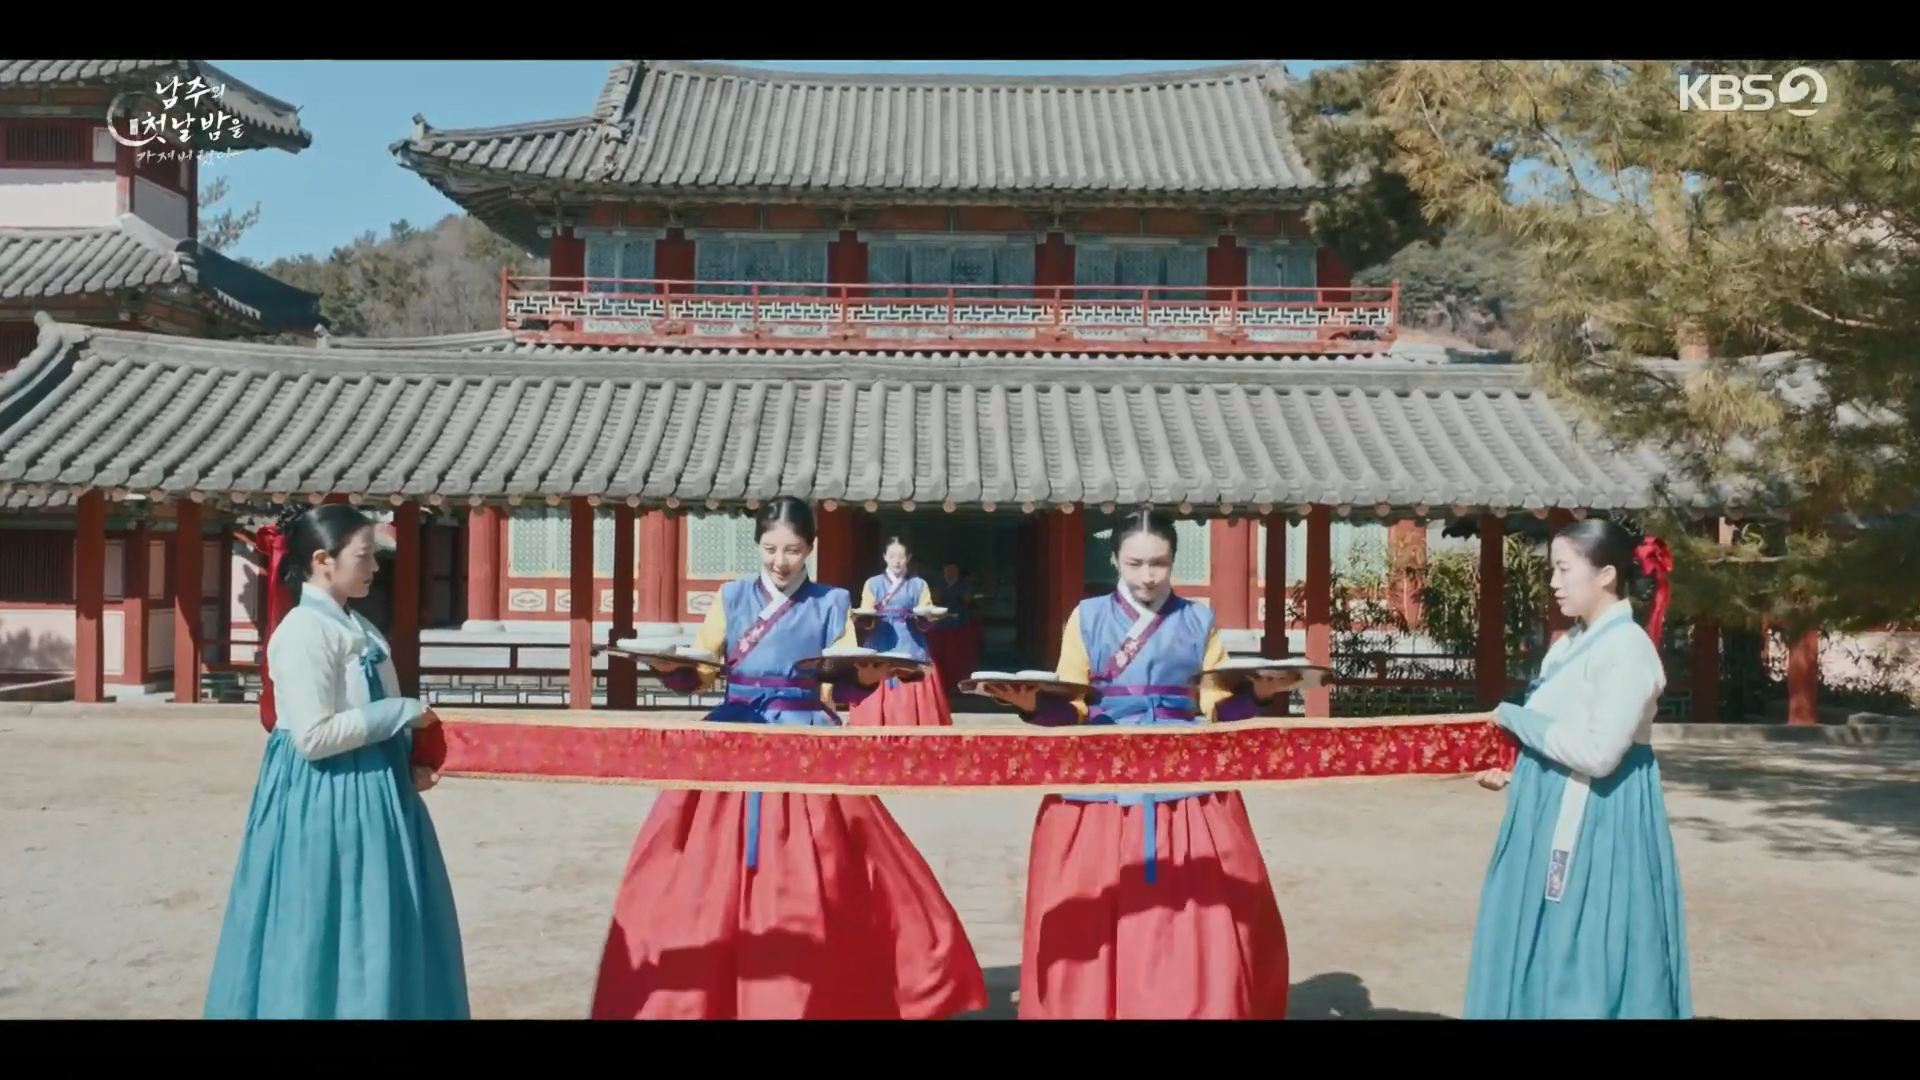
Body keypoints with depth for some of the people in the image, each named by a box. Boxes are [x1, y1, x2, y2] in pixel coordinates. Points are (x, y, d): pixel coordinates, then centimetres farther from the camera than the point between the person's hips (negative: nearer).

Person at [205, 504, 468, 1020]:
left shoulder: (357, 627, 11)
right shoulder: (304, 632, -16)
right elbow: (314, 735, -22)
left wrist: (406, 767, 3)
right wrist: (401, 712, -16)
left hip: (370, 789, 9)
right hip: (324, 801, -9)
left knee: (378, 933, 13)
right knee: (329, 935, 1)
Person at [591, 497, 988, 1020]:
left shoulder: (832, 603, 4)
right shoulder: (732, 598, 6)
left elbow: (847, 689, -1)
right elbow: (694, 675, 2)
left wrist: (869, 676, -22)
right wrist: (666, 662, -19)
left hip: (808, 752, -1)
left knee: (811, 885, -2)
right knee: (706, 883, 1)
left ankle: (814, 995, 13)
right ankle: (695, 993, 17)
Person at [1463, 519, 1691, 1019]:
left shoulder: (1627, 649, -16)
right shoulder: (1573, 644, 10)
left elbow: (1597, 752, -23)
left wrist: (1516, 718, -14)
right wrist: (1517, 775, 6)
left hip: (1597, 826, -9)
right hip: (1556, 822, 9)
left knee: (1584, 961, 1)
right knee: (1547, 956, 15)